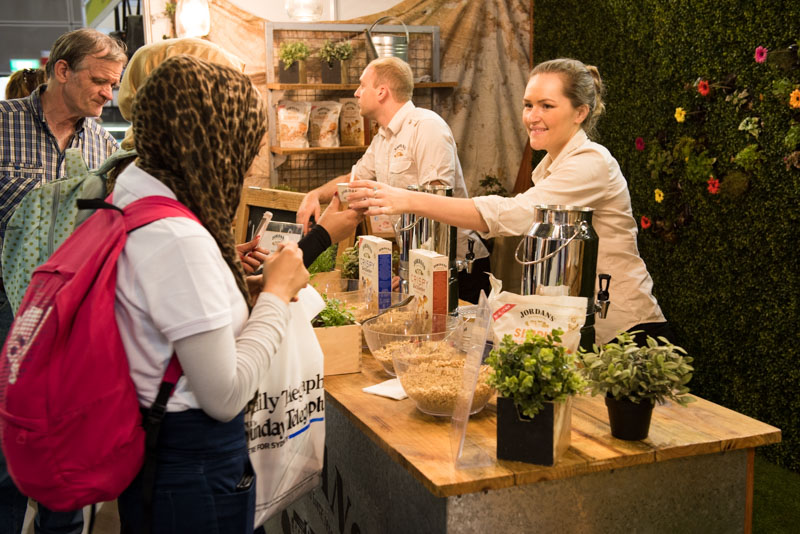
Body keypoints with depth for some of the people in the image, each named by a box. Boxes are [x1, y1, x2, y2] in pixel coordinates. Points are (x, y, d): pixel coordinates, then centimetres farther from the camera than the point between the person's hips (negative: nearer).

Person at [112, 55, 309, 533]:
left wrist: (229, 272, 7)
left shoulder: (128, 195, 1)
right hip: (193, 464, -9)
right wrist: (277, 293, -14)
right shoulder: (178, 238, -28)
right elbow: (226, 396, -24)